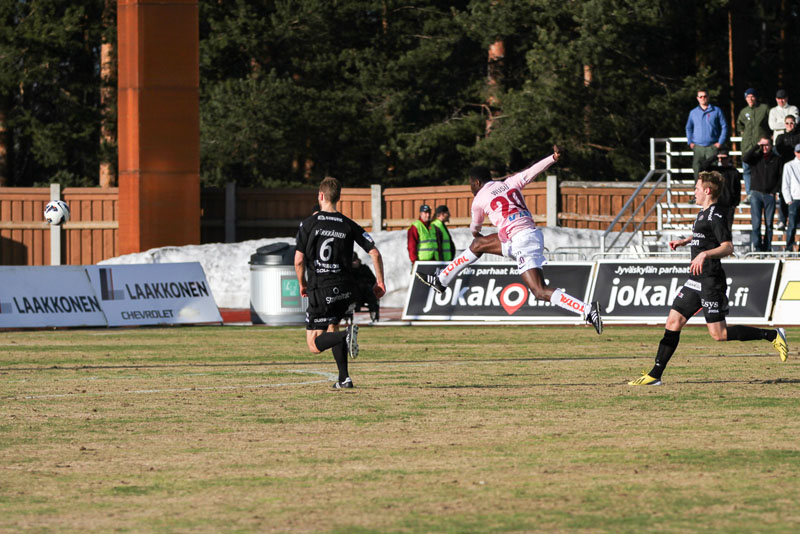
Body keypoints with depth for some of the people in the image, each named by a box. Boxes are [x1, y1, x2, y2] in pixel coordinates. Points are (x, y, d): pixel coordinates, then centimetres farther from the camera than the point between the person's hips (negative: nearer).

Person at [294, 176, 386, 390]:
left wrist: (302, 284, 11)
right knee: (332, 328, 27)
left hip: (320, 290, -4)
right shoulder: (349, 225, 4)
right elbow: (374, 253, 0)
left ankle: (347, 335, -29)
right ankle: (344, 379, 17)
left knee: (314, 345, 0)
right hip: (345, 289, 4)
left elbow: (299, 260, -6)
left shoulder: (309, 224, -3)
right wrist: (380, 282, 11)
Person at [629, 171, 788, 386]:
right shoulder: (703, 214, 16)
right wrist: (685, 241, 25)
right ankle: (655, 374, 5)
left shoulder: (715, 216, -14)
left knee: (719, 334, -9)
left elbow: (728, 247, -21)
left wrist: (705, 254, -33)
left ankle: (773, 335, 2)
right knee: (673, 321, 4)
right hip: (696, 280, 10)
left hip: (711, 282, -10)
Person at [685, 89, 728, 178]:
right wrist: (690, 142, 9)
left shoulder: (716, 111, 4)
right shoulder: (693, 112, 12)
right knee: (697, 169, -1)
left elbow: (724, 127, 5)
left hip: (712, 147, -3)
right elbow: (688, 128, 21)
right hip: (698, 147, 3)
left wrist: (720, 142, -4)